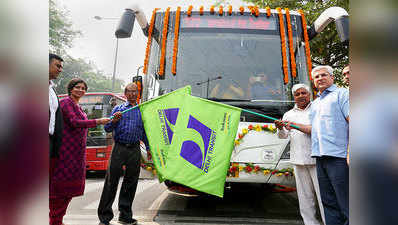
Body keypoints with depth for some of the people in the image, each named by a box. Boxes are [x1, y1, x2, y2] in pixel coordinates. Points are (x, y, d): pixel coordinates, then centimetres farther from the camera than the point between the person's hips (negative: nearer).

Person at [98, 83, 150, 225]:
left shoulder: (142, 111, 16)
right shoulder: (118, 109, 10)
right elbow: (107, 129, 4)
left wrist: (148, 148, 14)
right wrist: (114, 120, -16)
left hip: (135, 150, 2)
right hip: (119, 148, -2)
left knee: (131, 183, 7)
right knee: (111, 181, -2)